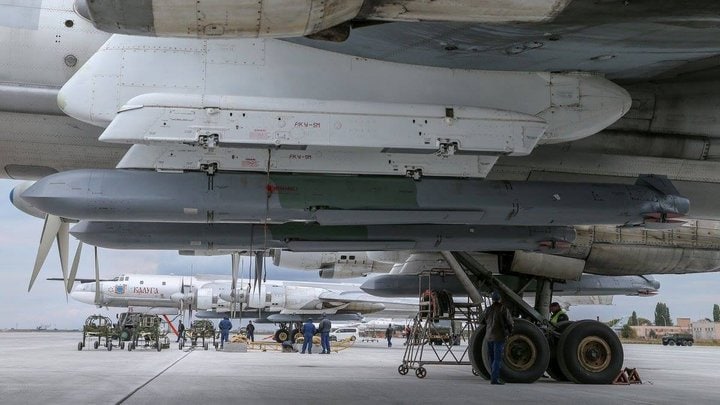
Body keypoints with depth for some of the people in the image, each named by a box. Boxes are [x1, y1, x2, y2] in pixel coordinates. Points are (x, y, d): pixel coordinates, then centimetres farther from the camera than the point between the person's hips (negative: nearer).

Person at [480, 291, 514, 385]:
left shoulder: (487, 310, 7)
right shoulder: (503, 309, -8)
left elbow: (482, 322, 16)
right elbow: (509, 322, -5)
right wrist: (510, 331, 15)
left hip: (489, 337, 5)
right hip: (499, 337, -5)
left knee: (492, 359, 13)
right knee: (498, 359, -7)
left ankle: (493, 378, 15)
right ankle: (494, 379, -14)